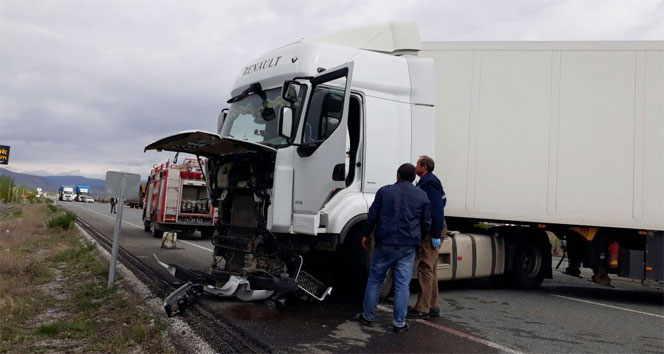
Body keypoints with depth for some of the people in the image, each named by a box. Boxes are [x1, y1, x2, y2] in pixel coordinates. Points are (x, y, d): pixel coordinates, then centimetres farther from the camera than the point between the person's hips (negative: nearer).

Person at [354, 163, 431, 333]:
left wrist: (365, 235, 11)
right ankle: (399, 322, 8)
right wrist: (420, 239, 24)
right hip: (408, 247, 1)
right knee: (402, 284, 5)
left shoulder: (385, 191, 2)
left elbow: (373, 216, 0)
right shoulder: (422, 196, 5)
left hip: (385, 243, 0)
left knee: (375, 280, 12)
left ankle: (368, 316, 20)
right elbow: (427, 223, 7)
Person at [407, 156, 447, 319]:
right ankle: (433, 307, 22)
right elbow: (442, 201, 21)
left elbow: (437, 210, -21)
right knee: (430, 269, 15)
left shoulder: (429, 183, -15)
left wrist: (436, 235, -21)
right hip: (433, 230, 11)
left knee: (425, 268, -8)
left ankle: (422, 309, -3)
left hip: (432, 231, -11)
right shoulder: (427, 181, 16)